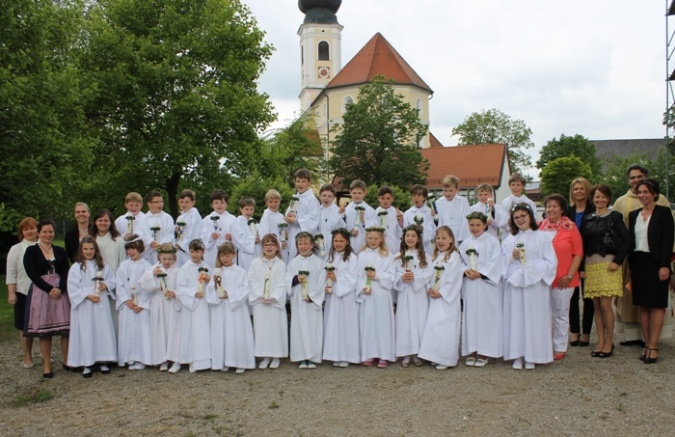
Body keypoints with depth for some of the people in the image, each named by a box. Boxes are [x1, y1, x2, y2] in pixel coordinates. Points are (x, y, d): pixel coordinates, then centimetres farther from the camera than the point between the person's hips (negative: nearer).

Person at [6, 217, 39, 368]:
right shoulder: (16, 249, 0)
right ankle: (27, 357, 20)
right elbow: (11, 273, -2)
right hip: (24, 293, -1)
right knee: (25, 326, 8)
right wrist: (11, 293, -9)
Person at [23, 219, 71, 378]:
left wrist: (60, 288, -13)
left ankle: (67, 361, 9)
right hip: (41, 292, -2)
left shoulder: (61, 251, 12)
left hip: (61, 291, 2)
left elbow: (65, 273, 5)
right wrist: (49, 289, -14)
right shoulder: (31, 251, 3)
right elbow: (32, 273, -6)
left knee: (66, 328, -2)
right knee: (43, 330, -1)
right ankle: (46, 365, 7)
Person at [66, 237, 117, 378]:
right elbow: (72, 288, -8)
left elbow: (112, 279, 11)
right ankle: (86, 364, 7)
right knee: (86, 334, -1)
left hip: (101, 304, 3)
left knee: (103, 332, 5)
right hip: (84, 306, -3)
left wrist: (106, 285, -10)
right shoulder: (76, 267, -3)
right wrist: (88, 296, -17)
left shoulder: (102, 265, 9)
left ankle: (103, 361, 15)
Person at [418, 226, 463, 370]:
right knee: (433, 325, 7)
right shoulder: (435, 257, 14)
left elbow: (454, 279, -14)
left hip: (448, 298, -7)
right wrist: (430, 289, -3)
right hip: (435, 297, 7)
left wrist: (441, 292, -14)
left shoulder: (454, 256, -9)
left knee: (445, 327, -7)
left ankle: (446, 359, 2)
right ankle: (436, 356, 17)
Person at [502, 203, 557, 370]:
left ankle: (532, 356, 11)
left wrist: (530, 266, -13)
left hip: (536, 285, -2)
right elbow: (502, 263, 9)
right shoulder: (509, 240, 12)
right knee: (515, 318, 2)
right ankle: (517, 355, 9)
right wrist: (512, 257, -9)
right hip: (514, 284, 2)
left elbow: (550, 262, -2)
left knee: (534, 318, 1)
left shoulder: (542, 237, 3)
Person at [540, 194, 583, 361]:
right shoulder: (541, 227, 4)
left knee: (561, 314, 8)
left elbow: (578, 253, -4)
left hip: (563, 280, -3)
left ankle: (560, 348, 18)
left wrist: (569, 275, -9)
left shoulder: (570, 228, -4)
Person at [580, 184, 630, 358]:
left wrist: (618, 261, -11)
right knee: (596, 306, 6)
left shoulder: (615, 217, 1)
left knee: (605, 305, -7)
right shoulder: (588, 219, 13)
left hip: (608, 265, -4)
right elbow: (583, 244, 13)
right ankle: (601, 341, 14)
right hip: (591, 265, 4)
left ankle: (609, 342, 5)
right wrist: (582, 267, 7)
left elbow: (626, 240, -4)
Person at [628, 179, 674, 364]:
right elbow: (630, 241, 12)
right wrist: (630, 266, 8)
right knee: (643, 305, 7)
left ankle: (653, 346, 1)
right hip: (638, 263, 5)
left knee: (656, 305, -1)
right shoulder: (633, 215, 12)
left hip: (656, 263, -5)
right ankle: (647, 344, 13)